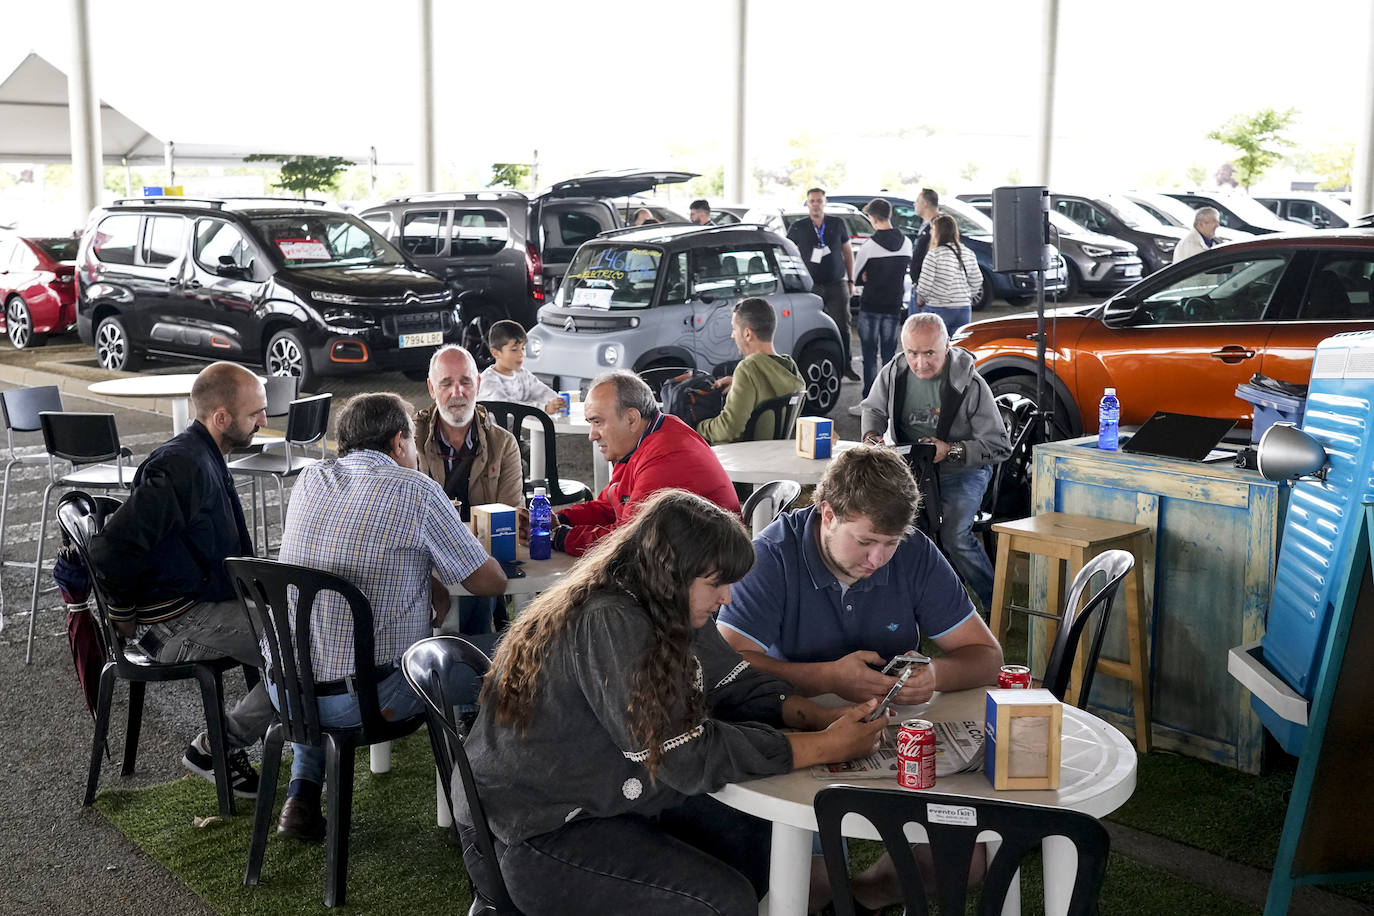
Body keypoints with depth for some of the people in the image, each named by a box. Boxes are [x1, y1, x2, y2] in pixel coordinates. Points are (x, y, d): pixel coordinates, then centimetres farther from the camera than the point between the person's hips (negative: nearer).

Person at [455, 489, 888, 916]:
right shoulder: (608, 624, -28)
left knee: (757, 835, 6)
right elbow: (690, 757, -28)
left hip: (605, 798, 9)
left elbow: (738, 684, 7)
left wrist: (824, 717, -10)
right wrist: (828, 746, -23)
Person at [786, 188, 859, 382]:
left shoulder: (838, 224, 8)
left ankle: (846, 366, 11)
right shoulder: (798, 228, 3)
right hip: (811, 286, -1)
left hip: (837, 285, 1)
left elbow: (848, 253, 15)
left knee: (842, 326, 1)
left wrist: (850, 280, 12)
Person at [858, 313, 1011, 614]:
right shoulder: (895, 372, -5)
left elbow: (999, 447, -15)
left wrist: (951, 450, -26)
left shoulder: (970, 385, -18)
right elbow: (873, 409, 16)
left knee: (954, 535, -23)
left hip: (963, 470, -4)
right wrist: (872, 436, -5)